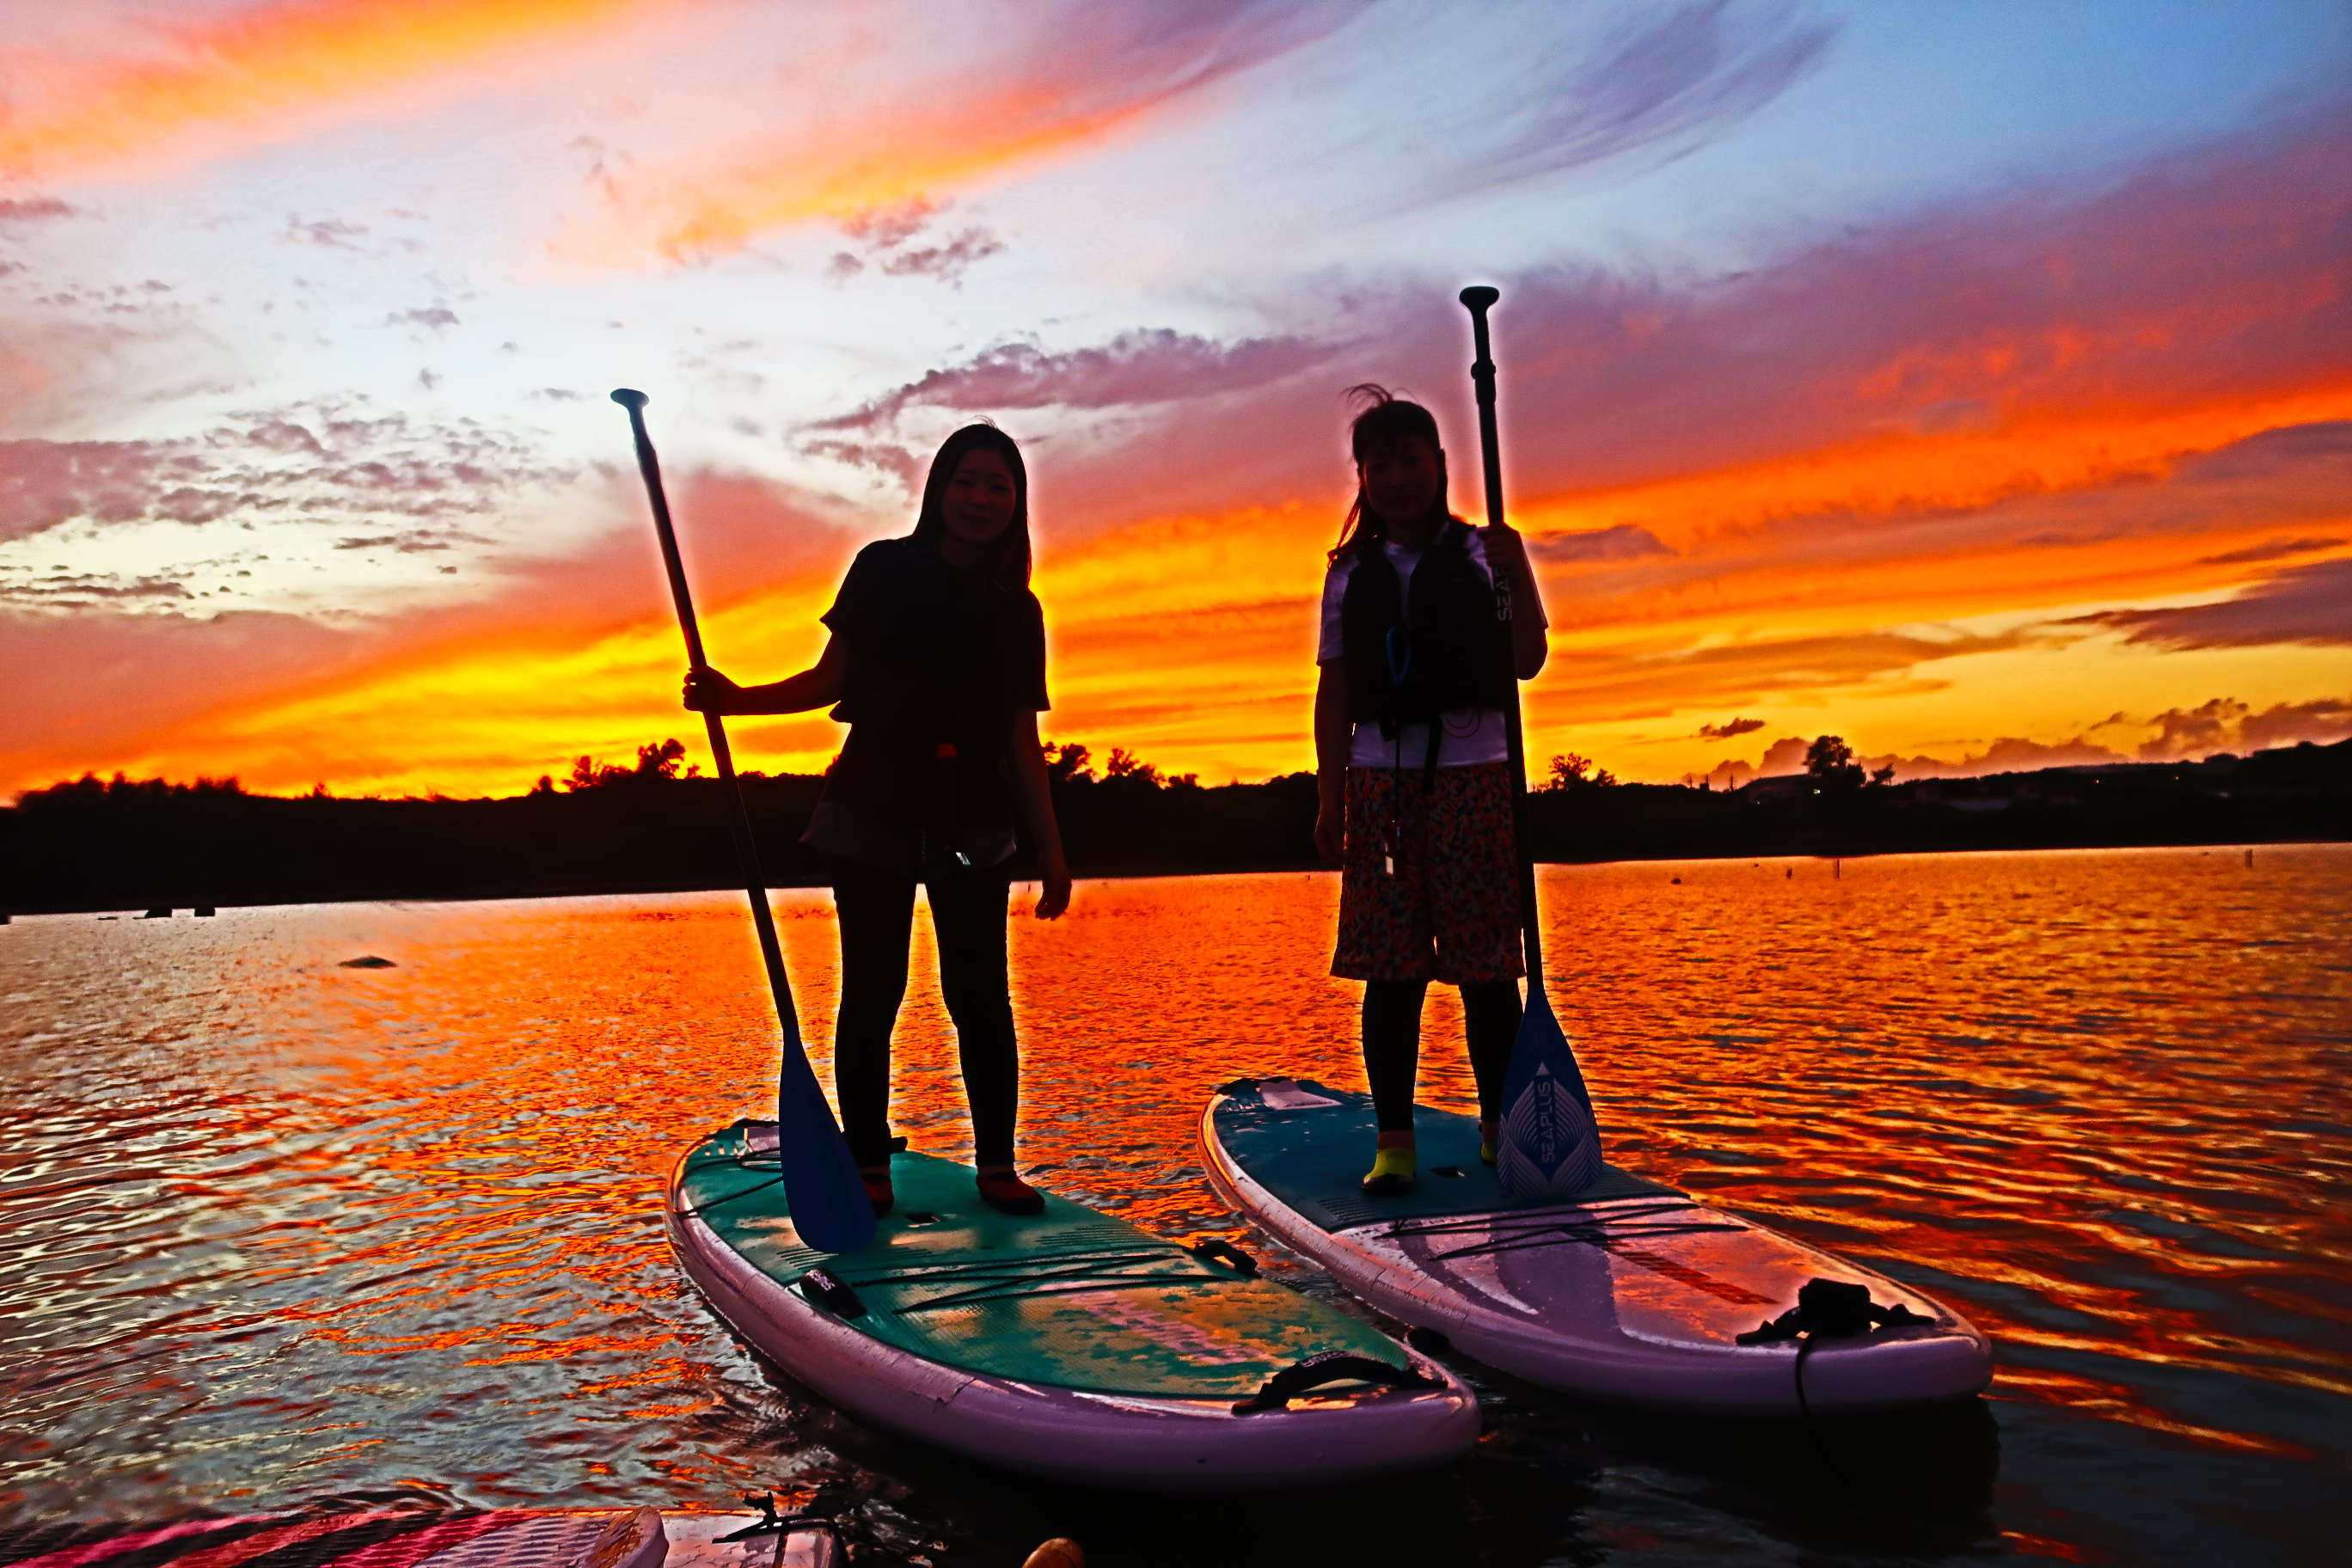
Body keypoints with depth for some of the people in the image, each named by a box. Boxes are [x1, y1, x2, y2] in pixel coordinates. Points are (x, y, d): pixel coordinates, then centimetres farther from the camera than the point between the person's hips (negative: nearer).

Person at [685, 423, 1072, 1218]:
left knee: (980, 996, 0)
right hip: (874, 812, -2)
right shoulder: (886, 570, 4)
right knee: (872, 992, 1)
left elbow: (1023, 744, 10)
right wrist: (737, 698, -12)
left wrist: (1052, 852, 6)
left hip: (971, 826, 2)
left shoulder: (1016, 611, 10)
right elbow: (832, 679, 3)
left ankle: (997, 1164, 10)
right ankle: (867, 1166, 11)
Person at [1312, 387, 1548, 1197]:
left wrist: (1516, 577, -14)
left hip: (1473, 773, -1)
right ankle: (1394, 1138, 6)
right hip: (1380, 779, 1)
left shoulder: (1484, 555, 7)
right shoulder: (1351, 575, 11)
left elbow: (1526, 662, 0)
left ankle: (1499, 1128, 12)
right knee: (1391, 969, 0)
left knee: (1487, 963, 0)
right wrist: (1329, 797, 3)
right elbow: (1335, 694, 9)